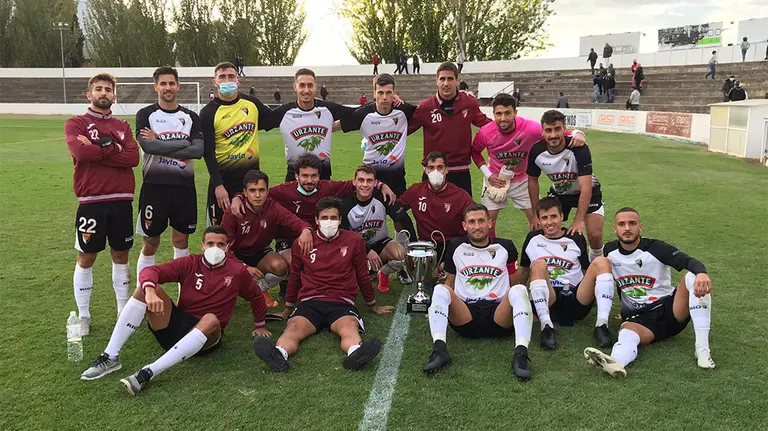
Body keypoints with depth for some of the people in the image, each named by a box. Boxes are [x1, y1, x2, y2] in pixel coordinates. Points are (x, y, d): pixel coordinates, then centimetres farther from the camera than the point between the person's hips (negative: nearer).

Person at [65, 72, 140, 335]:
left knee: (121, 256, 11)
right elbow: (80, 151, -18)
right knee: (86, 258, 5)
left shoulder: (122, 127, 12)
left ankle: (124, 312, 23)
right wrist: (112, 147, -8)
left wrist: (97, 151, -12)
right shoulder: (76, 124, 3)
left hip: (121, 200, 3)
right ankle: (83, 317, 17)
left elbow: (133, 158, -6)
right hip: (91, 201, -3)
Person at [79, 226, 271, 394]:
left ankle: (148, 373, -45)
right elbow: (150, 271, -9)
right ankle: (110, 357, -21)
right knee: (146, 288, -17)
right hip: (176, 324, 3)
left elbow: (256, 296, 16)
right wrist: (150, 291, -31)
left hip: (204, 336, -2)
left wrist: (260, 325, 25)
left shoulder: (237, 270, -1)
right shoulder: (190, 264, 2)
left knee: (211, 319, -38)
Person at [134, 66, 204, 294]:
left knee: (181, 240, 10)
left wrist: (160, 144, -12)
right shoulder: (145, 115, 1)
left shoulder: (190, 117, 8)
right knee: (150, 243, 3)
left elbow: (198, 150, -8)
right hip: (154, 186, -2)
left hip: (184, 186, 3)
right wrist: (182, 143, -13)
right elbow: (148, 146, -17)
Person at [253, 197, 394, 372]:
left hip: (341, 303, -1)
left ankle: (356, 354, -66)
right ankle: (279, 355, -61)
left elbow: (362, 276, 20)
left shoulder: (354, 241, 9)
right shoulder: (302, 243, 10)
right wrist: (288, 308, 33)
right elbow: (295, 277, 24)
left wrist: (373, 305, 28)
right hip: (309, 302, 1)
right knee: (294, 327, -33)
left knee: (349, 328, -36)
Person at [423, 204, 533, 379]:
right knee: (440, 289, -26)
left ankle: (521, 353, -43)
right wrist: (437, 307, 11)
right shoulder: (456, 246, 16)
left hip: (500, 315, 0)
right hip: (464, 316, 1)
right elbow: (450, 282, 23)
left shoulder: (505, 246, 15)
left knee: (519, 290, -30)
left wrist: (524, 307, 7)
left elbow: (515, 283, 21)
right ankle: (439, 350, -40)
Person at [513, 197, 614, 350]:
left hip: (577, 299, 1)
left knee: (602, 262, -20)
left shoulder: (576, 239, 12)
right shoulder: (533, 240, 13)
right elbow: (523, 273, 19)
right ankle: (546, 326, -36)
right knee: (538, 264, -28)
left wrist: (598, 297, 7)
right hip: (547, 300, -1)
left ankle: (602, 325, -30)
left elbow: (587, 273, 18)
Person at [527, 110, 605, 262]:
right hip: (558, 193, 3)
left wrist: (578, 220, -41)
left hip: (587, 193, -3)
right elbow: (533, 180, -4)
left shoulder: (579, 148, -33)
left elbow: (586, 187, -36)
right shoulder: (536, 151, -21)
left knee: (595, 235, -16)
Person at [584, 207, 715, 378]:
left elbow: (692, 262, -22)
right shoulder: (609, 251, 5)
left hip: (671, 309, -1)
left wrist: (701, 273, -46)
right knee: (627, 333, -35)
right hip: (637, 317, 1)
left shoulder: (655, 248, -8)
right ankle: (615, 362, -71)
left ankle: (702, 349, -36)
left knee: (694, 278, -29)